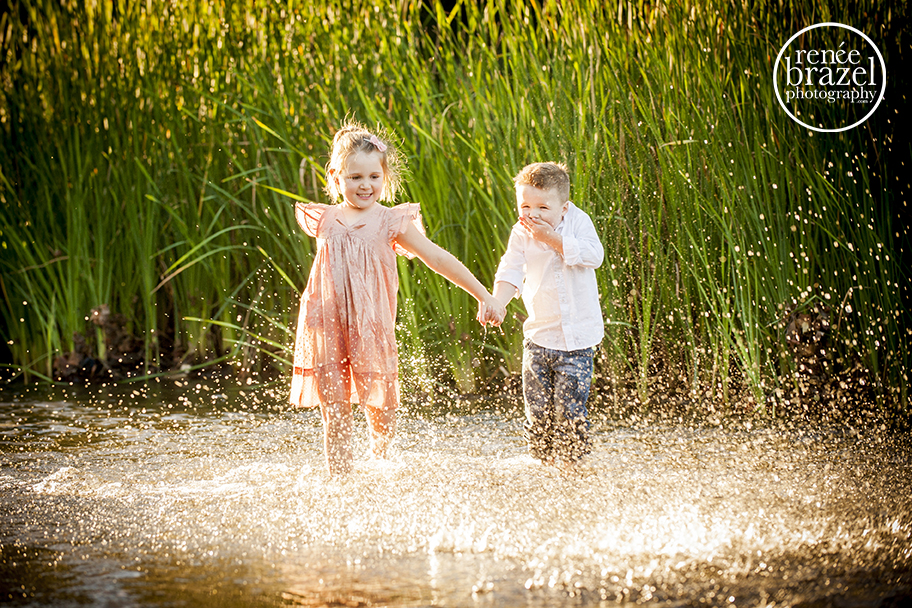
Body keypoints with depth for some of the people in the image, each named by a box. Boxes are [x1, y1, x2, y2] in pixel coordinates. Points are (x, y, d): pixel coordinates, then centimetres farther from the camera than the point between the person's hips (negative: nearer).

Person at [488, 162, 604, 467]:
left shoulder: (578, 222, -4)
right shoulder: (521, 235, -2)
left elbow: (593, 256, -19)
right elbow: (510, 273, -11)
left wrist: (552, 239, -22)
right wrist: (496, 303, -30)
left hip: (578, 336, -2)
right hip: (539, 335, 2)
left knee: (569, 407, -5)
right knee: (537, 407, 3)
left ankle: (572, 461, 11)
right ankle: (543, 460, 21)